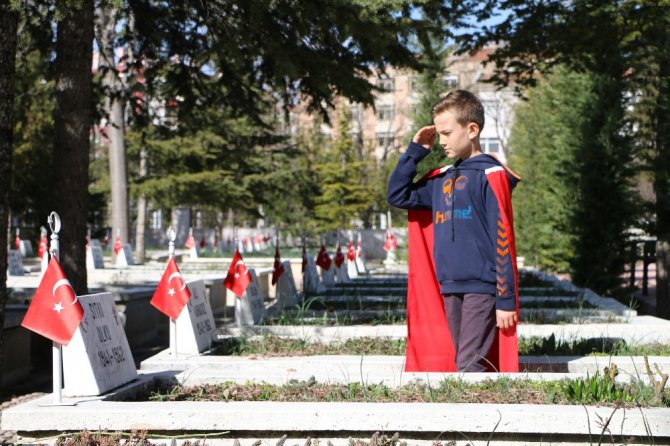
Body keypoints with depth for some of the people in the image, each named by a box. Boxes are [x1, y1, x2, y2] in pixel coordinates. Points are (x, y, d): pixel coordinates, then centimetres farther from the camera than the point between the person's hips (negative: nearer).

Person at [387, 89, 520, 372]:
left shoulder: (490, 174, -7)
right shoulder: (442, 178, 13)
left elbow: (503, 239, -10)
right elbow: (397, 195, 20)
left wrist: (506, 300, -12)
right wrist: (415, 150, 11)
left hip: (482, 287, -7)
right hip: (450, 288, 7)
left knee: (469, 363, -11)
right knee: (464, 362, 10)